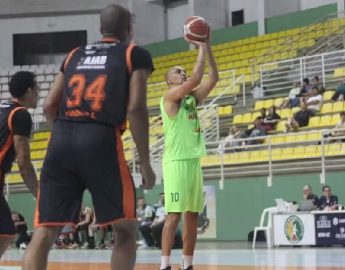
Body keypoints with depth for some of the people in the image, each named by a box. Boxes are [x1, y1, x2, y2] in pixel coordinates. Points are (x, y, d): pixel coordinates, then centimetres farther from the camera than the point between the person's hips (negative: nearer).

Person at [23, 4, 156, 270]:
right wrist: (145, 162, 2)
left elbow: (49, 106, 18)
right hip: (102, 141, -4)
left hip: (60, 141, 4)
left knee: (44, 232, 2)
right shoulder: (135, 54, 11)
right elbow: (136, 108, -2)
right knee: (126, 230, 10)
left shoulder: (74, 55, 24)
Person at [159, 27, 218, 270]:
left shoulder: (192, 98, 17)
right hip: (176, 161, -8)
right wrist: (201, 48, -10)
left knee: (192, 215, 7)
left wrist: (207, 46, 4)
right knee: (174, 214, -12)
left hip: (194, 160, 8)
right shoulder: (170, 96, -5)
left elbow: (213, 78, 11)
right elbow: (196, 78, -18)